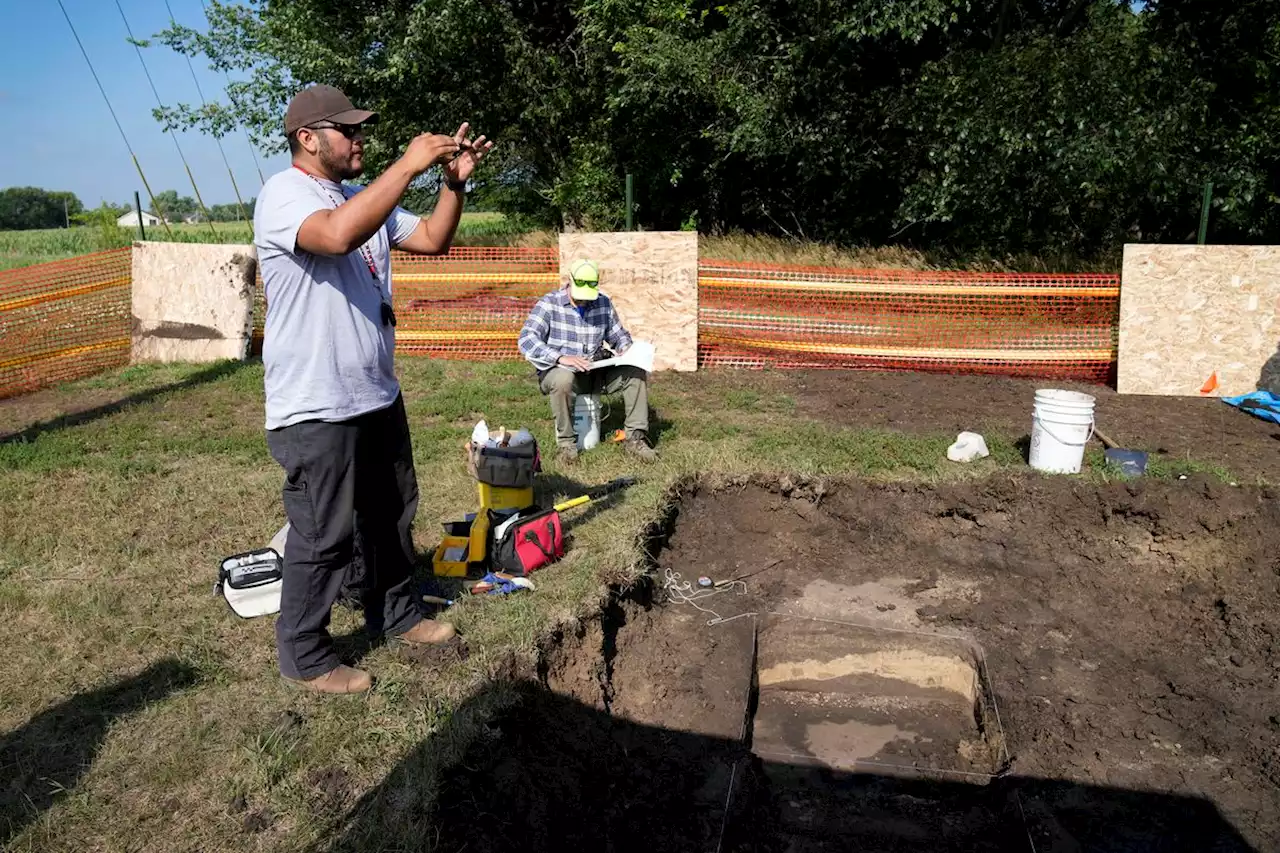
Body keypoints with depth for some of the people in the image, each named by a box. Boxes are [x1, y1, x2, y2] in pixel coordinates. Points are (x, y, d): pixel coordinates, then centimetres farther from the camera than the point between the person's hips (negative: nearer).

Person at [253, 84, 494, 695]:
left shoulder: (363, 200, 14)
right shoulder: (285, 193, -14)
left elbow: (433, 240, 13)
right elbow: (337, 235, -35)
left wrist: (454, 182, -3)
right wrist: (408, 166, -29)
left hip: (377, 394, 9)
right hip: (315, 408, -9)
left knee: (392, 513, 20)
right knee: (323, 537, 1)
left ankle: (395, 614, 39)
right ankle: (303, 656, 20)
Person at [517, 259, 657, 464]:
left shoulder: (603, 303, 4)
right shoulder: (549, 303, -10)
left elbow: (619, 335, 17)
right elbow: (526, 340, -21)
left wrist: (626, 349, -9)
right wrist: (561, 358, -35)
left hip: (595, 374, 4)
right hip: (558, 371, -4)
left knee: (636, 372, -16)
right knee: (563, 379, -39)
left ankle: (635, 437, -9)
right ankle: (566, 442, -21)